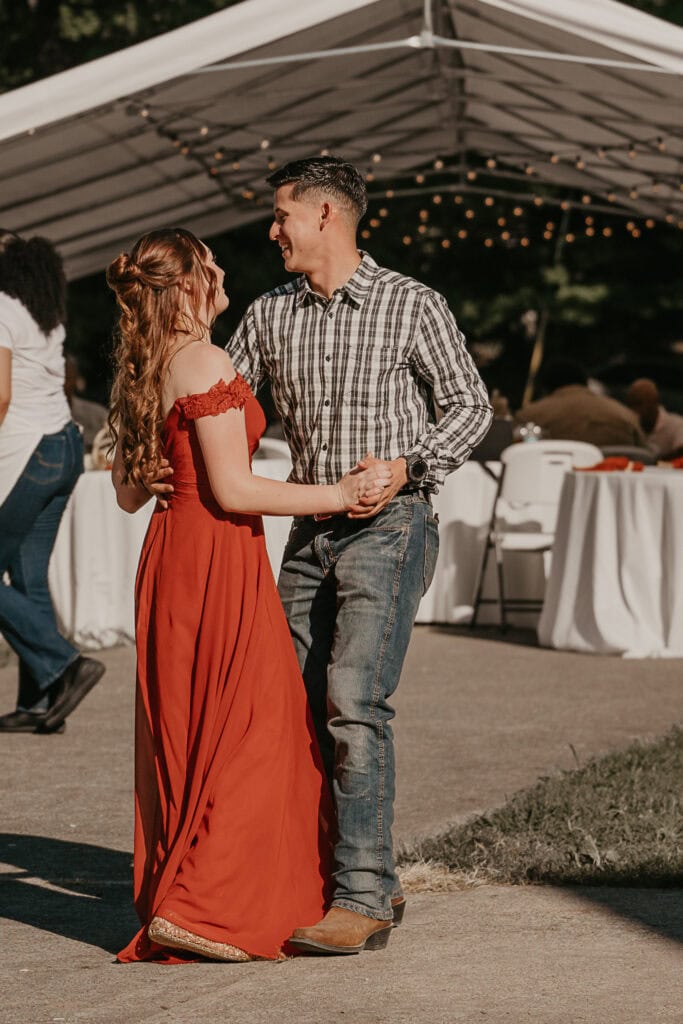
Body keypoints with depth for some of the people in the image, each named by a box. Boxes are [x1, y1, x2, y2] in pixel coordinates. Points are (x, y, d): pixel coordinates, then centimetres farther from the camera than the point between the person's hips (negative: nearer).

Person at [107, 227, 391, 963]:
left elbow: (128, 493, 15)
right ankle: (203, 908, -7)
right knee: (246, 731, -4)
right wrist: (338, 495, -11)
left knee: (184, 731, 13)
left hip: (169, 551, 9)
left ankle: (169, 903, 18)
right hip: (219, 559, -9)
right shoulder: (207, 365, -15)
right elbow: (232, 491, -18)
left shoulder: (139, 373, 12)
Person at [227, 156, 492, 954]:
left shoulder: (410, 305, -3)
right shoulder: (270, 316, 10)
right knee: (303, 706, 5)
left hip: (387, 527, -6)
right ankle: (370, 881, 15)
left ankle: (362, 898, -17)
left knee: (353, 702, -18)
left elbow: (469, 405, 1)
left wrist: (407, 467, -14)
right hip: (310, 530, 6)